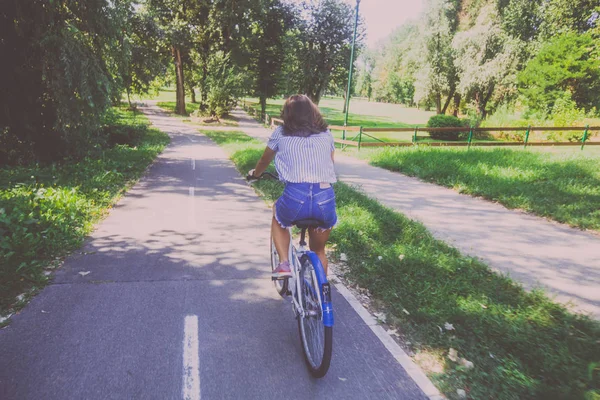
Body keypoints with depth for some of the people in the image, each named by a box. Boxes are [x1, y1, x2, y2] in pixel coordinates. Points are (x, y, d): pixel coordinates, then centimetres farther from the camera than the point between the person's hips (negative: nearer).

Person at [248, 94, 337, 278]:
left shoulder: (281, 133, 13)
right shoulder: (326, 134, 18)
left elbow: (264, 161, 28)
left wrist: (255, 173, 49)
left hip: (295, 197, -2)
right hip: (326, 199, 3)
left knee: (277, 217, 34)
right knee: (318, 250, 28)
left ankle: (284, 264, 18)